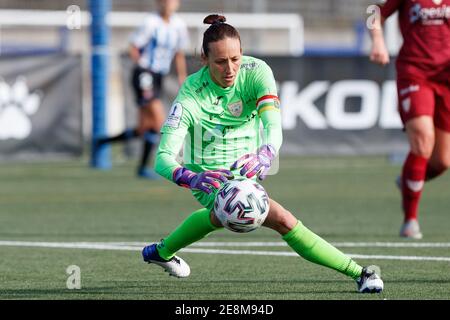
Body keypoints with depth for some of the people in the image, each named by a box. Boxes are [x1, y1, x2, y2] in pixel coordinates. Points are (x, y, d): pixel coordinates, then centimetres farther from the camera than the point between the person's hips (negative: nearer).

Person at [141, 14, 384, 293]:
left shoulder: (256, 72, -18)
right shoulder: (191, 97, -25)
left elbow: (273, 124, -32)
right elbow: (163, 158, -31)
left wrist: (266, 154, -56)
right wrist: (191, 178, -54)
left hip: (245, 169, 5)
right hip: (211, 179, -5)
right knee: (282, 220, -18)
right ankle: (358, 273, -12)